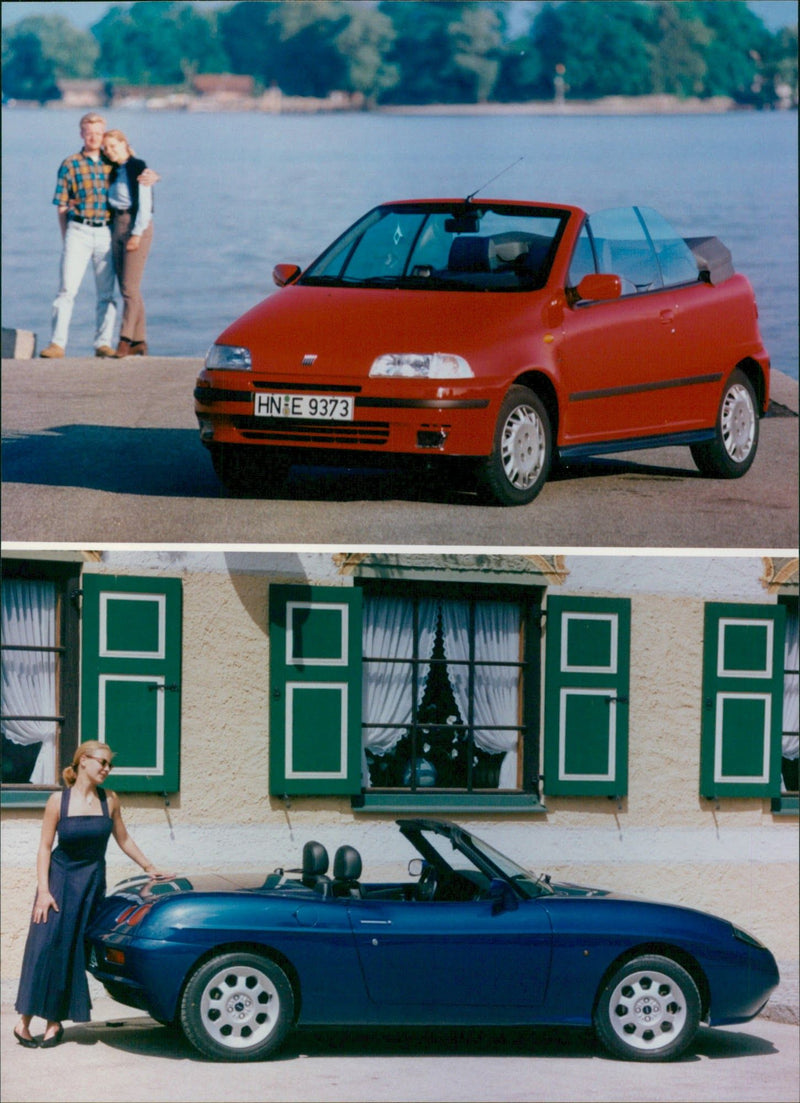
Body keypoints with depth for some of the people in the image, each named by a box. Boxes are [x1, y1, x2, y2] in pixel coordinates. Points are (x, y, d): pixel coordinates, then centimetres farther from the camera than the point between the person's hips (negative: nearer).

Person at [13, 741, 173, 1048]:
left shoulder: (109, 801, 1)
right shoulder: (59, 801, -7)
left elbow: (123, 839, 13)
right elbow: (45, 847, -6)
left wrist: (149, 868, 15)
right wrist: (43, 891, -13)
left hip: (92, 882, 2)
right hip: (60, 879, -2)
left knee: (74, 951, 0)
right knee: (45, 946, -9)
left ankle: (55, 1022, 4)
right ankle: (25, 1021, -6)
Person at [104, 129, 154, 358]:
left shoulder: (138, 168, -7)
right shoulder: (115, 171, 14)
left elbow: (145, 203, -12)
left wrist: (137, 234, -17)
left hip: (137, 227, -8)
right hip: (117, 226, 8)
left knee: (130, 287, -13)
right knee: (126, 288, 5)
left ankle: (125, 339, -18)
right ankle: (139, 341, 8)